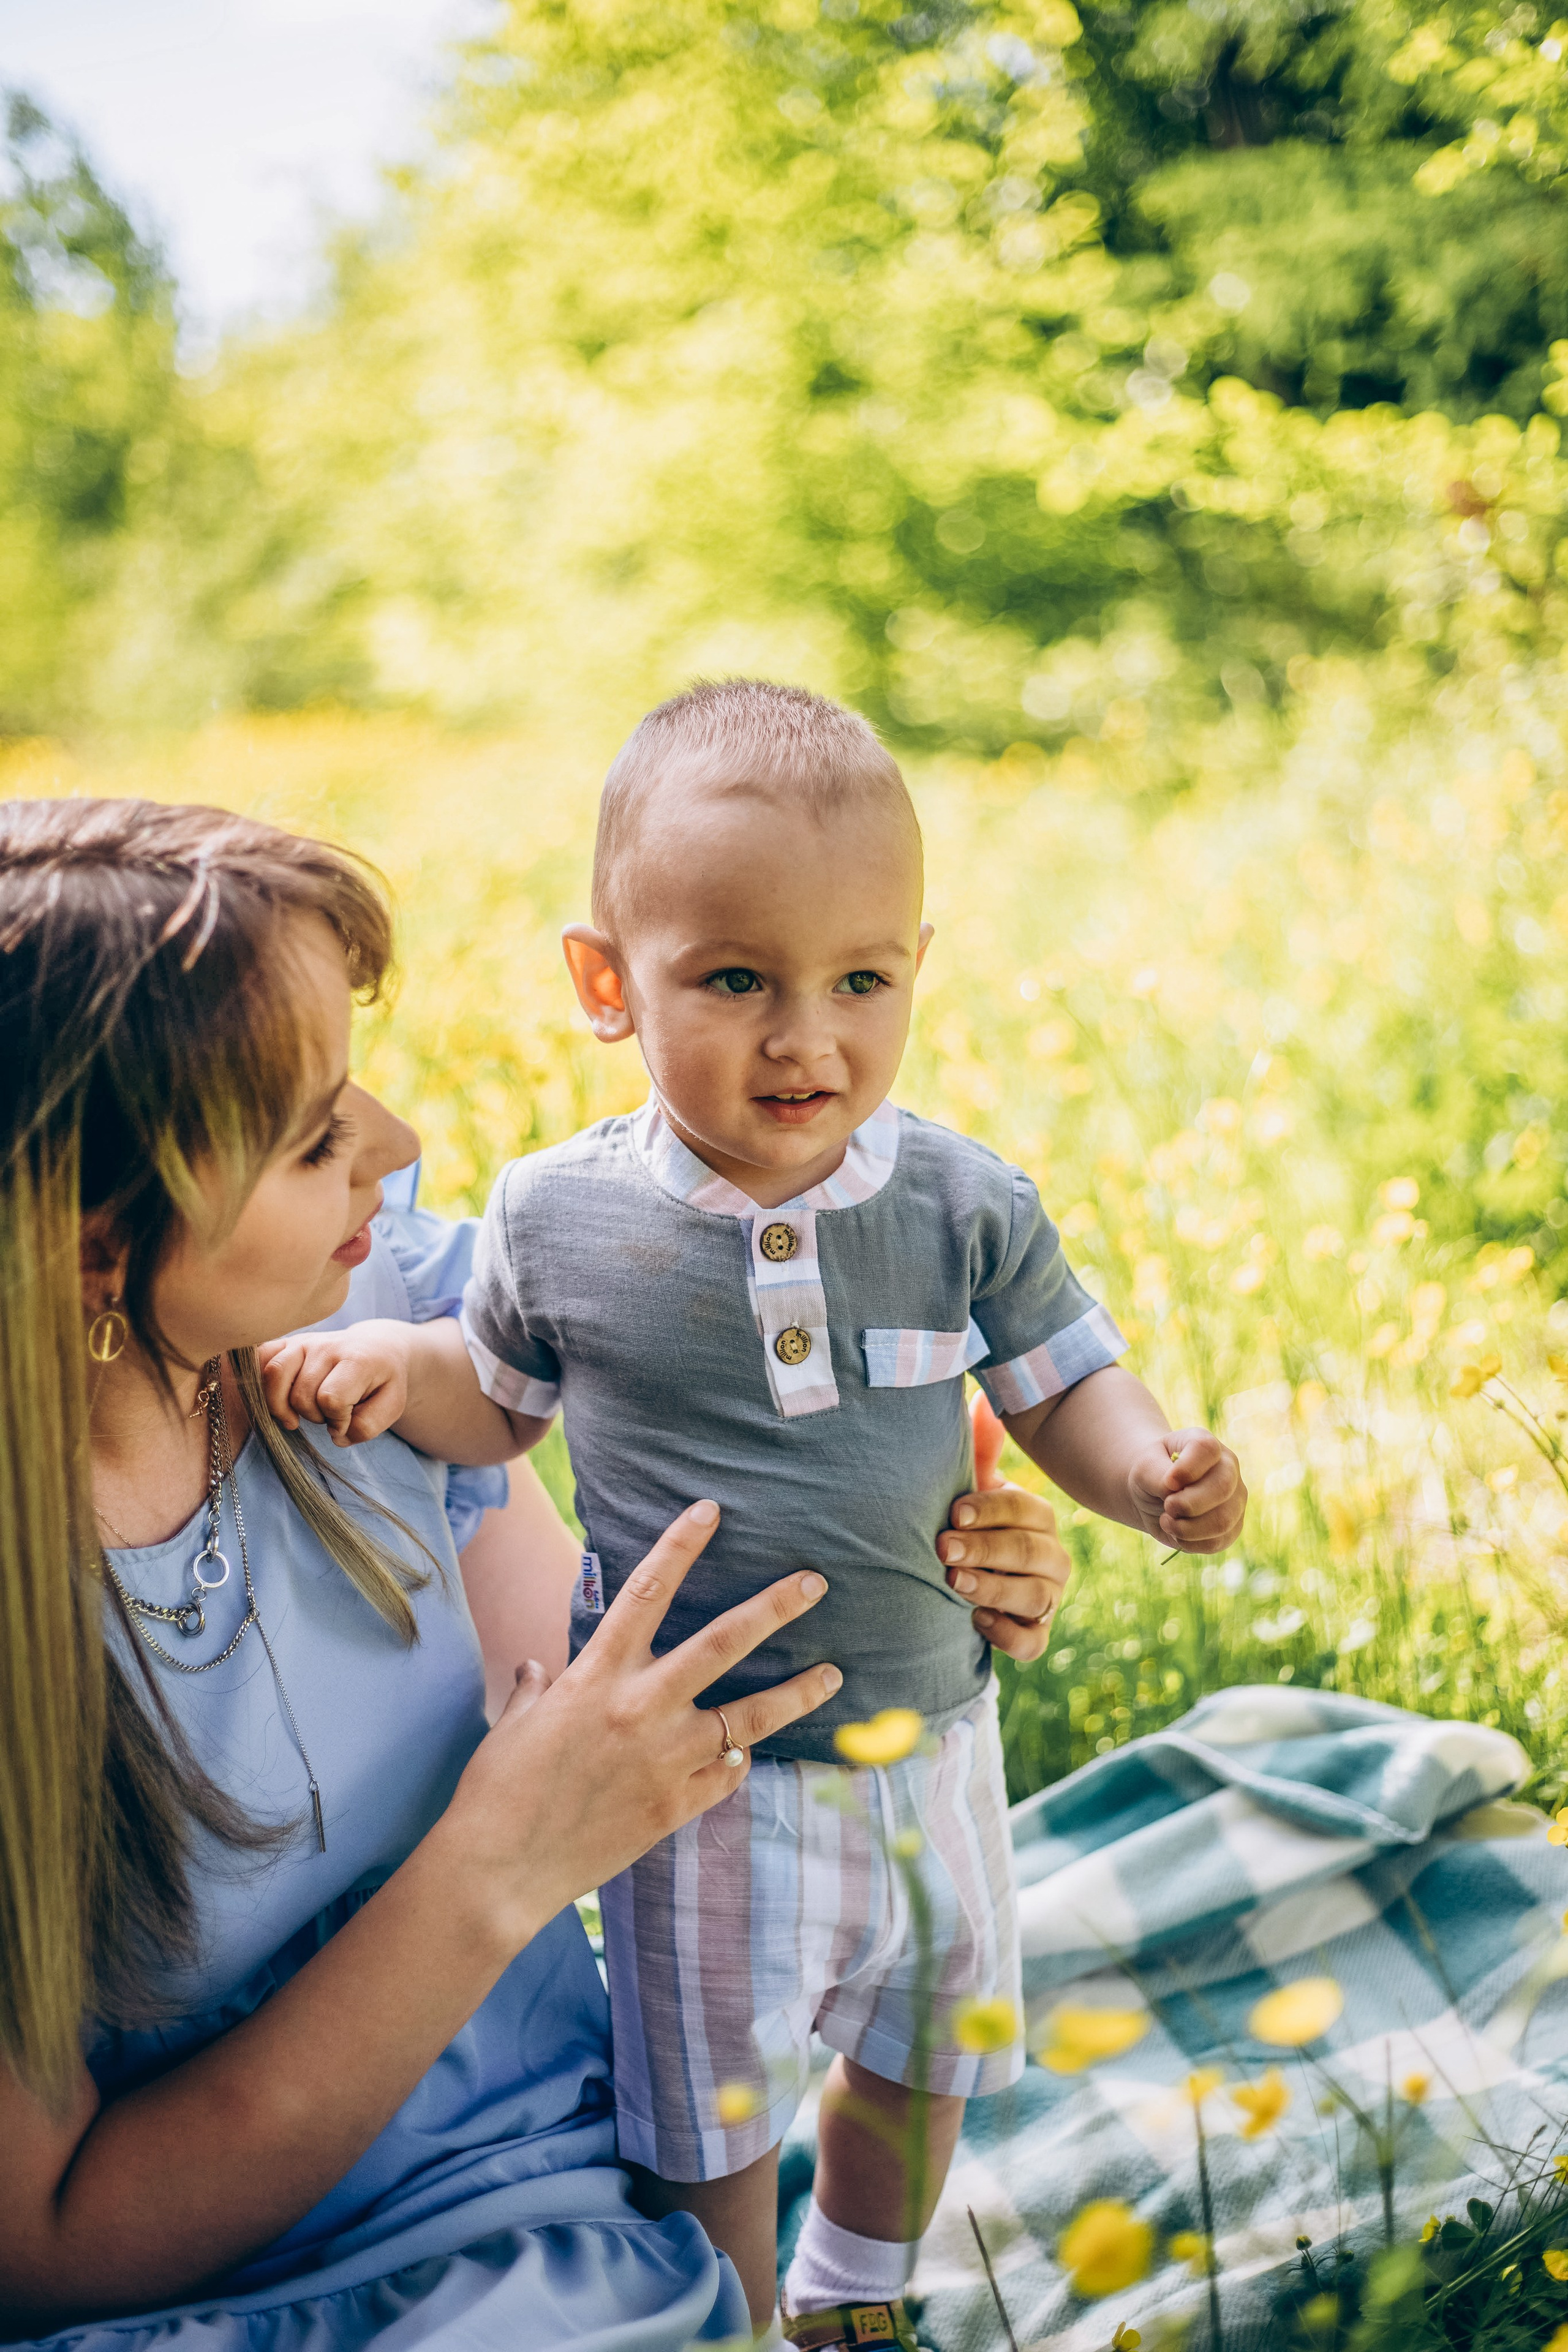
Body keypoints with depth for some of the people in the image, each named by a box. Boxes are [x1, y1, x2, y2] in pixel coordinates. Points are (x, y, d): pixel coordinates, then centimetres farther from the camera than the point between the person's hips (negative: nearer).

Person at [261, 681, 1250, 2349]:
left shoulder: (960, 1206, -13)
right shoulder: (559, 1219, -13)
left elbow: (1063, 1391, -4)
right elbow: (501, 1401, 4)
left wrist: (1151, 1470, -24)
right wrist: (392, 1362, -16)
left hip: (926, 1734, 3)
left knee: (926, 2052, 26)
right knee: (703, 2122, 15)